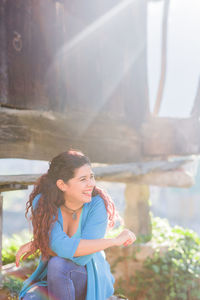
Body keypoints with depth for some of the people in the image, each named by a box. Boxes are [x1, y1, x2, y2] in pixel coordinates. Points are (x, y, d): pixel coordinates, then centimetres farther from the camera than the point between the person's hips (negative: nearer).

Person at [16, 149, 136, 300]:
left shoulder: (97, 204, -18)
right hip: (50, 280, 1)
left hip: (89, 281, -1)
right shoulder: (42, 203, -15)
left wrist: (37, 245, -22)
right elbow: (61, 247, -28)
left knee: (58, 264, -31)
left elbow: (82, 258, -26)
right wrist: (114, 241, -26)